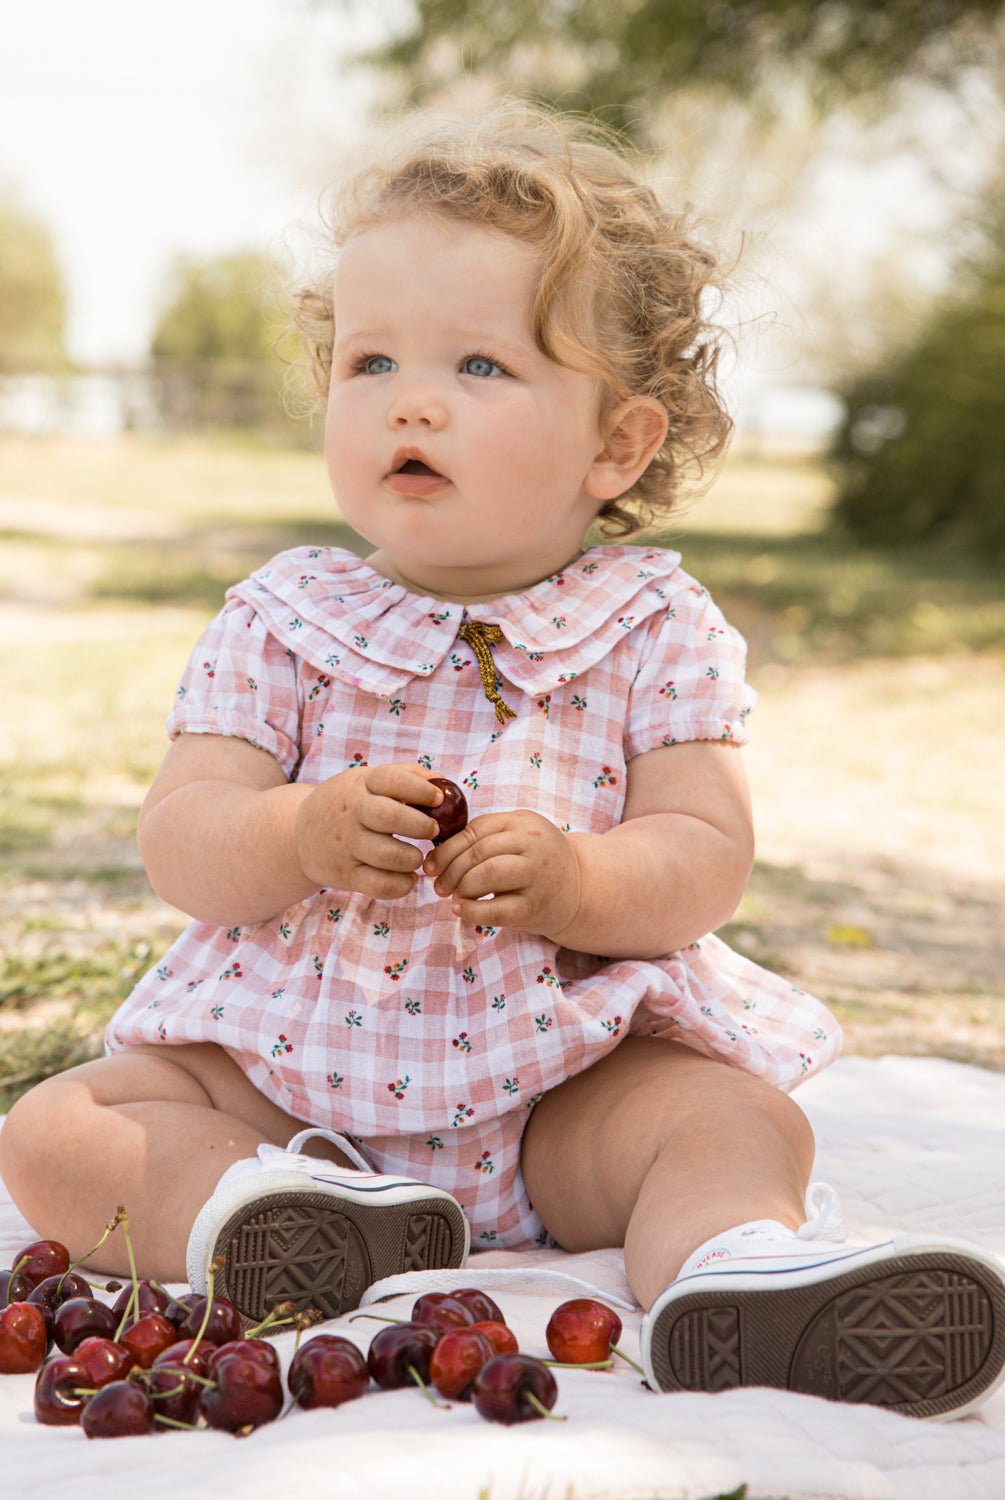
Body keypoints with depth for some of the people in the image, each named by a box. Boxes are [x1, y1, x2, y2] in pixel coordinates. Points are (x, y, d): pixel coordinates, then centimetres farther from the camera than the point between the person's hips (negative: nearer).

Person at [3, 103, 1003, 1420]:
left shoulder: (657, 631, -1)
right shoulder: (283, 620, 0)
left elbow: (708, 857, -9)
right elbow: (178, 842, -6)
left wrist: (576, 884, -31)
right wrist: (300, 837, -28)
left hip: (568, 1075, -1)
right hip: (291, 1057, 1)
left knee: (744, 1116, -26)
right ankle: (288, 1209, -36)